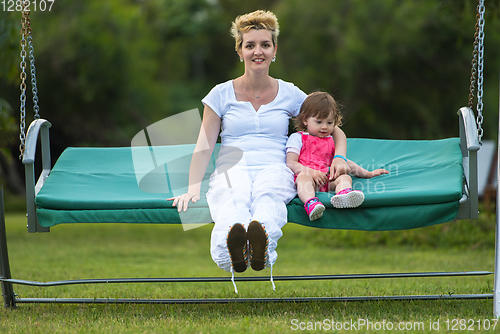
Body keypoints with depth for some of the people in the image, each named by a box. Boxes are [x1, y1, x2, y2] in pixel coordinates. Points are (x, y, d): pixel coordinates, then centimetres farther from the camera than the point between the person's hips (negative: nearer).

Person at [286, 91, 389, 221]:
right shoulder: (297, 138, 14)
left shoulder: (331, 141, 32)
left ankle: (343, 194, -63)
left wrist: (367, 174, 33)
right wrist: (311, 172, -14)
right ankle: (310, 202, -67)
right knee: (304, 176, -38)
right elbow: (291, 163, 2)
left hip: (328, 180, 4)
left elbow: (344, 162, 39)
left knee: (345, 177, -26)